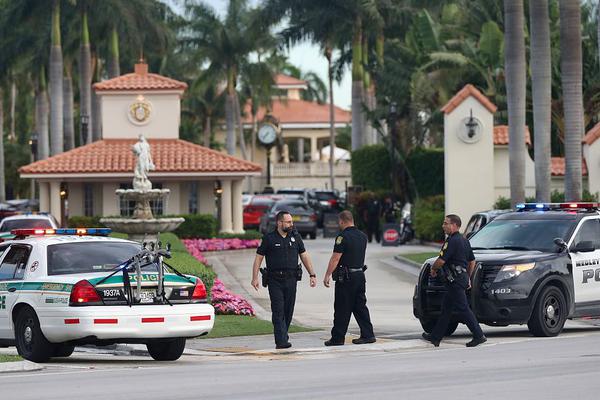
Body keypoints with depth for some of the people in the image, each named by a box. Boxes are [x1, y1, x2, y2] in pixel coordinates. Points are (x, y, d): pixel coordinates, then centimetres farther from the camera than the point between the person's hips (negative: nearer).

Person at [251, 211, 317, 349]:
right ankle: (281, 341, -15)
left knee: (288, 310, 6)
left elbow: (304, 256, 14)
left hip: (291, 280, 4)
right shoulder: (269, 238, 0)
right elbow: (258, 258, 1)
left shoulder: (295, 237, 10)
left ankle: (283, 336, 22)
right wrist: (255, 278, -7)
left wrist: (312, 275, 7)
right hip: (275, 280, -4)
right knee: (278, 311, -10)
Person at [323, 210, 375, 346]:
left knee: (342, 309, -2)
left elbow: (335, 259, -17)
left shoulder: (343, 237, -14)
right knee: (360, 306, 12)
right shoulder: (362, 236, 9)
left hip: (346, 277, -7)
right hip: (360, 275, 7)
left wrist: (327, 275, -14)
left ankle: (338, 338, 2)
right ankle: (368, 334, 9)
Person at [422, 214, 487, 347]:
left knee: (463, 309, -8)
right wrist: (468, 278, 28)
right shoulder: (464, 240, 15)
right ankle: (435, 337, 20)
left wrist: (433, 268, 0)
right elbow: (472, 261, 22)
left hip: (455, 280, -10)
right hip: (463, 278, 10)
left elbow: (441, 261, -20)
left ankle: (479, 336, -9)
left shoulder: (452, 241, -17)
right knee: (446, 308, 14)